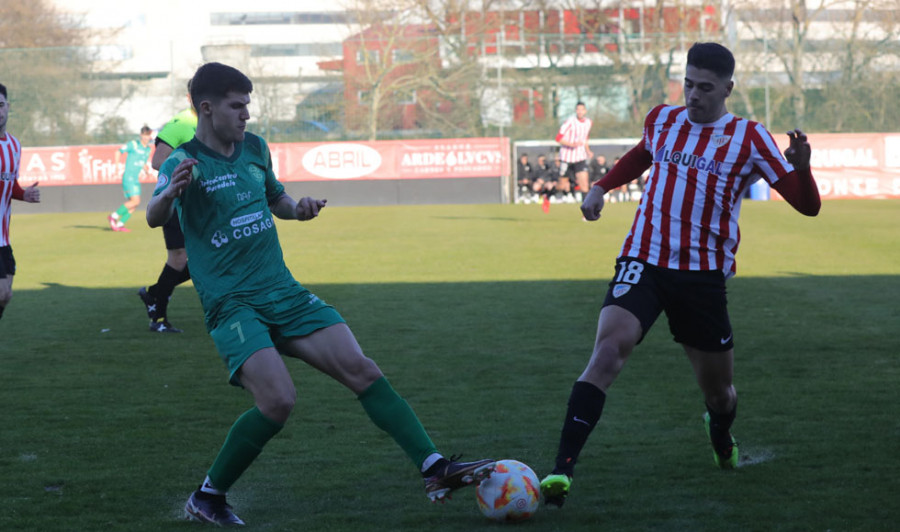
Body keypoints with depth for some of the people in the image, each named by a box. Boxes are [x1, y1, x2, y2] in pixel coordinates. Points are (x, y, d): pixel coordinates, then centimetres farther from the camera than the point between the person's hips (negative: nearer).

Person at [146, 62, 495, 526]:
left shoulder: (254, 148, 11)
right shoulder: (183, 161, -9)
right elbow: (155, 218, -27)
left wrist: (298, 209, 6)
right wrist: (170, 192, -50)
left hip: (283, 293, 6)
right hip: (232, 305, -6)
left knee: (361, 370, -6)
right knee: (278, 400, -24)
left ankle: (435, 469, -4)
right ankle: (206, 498, -6)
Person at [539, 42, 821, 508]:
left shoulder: (748, 138, -1)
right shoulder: (661, 120, 8)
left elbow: (807, 205, -4)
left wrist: (801, 167, -24)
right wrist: (603, 186, 21)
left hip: (703, 274, -1)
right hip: (643, 262, 1)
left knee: (718, 388, 10)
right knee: (608, 350, -25)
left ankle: (721, 437, 49)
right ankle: (562, 469, -30)